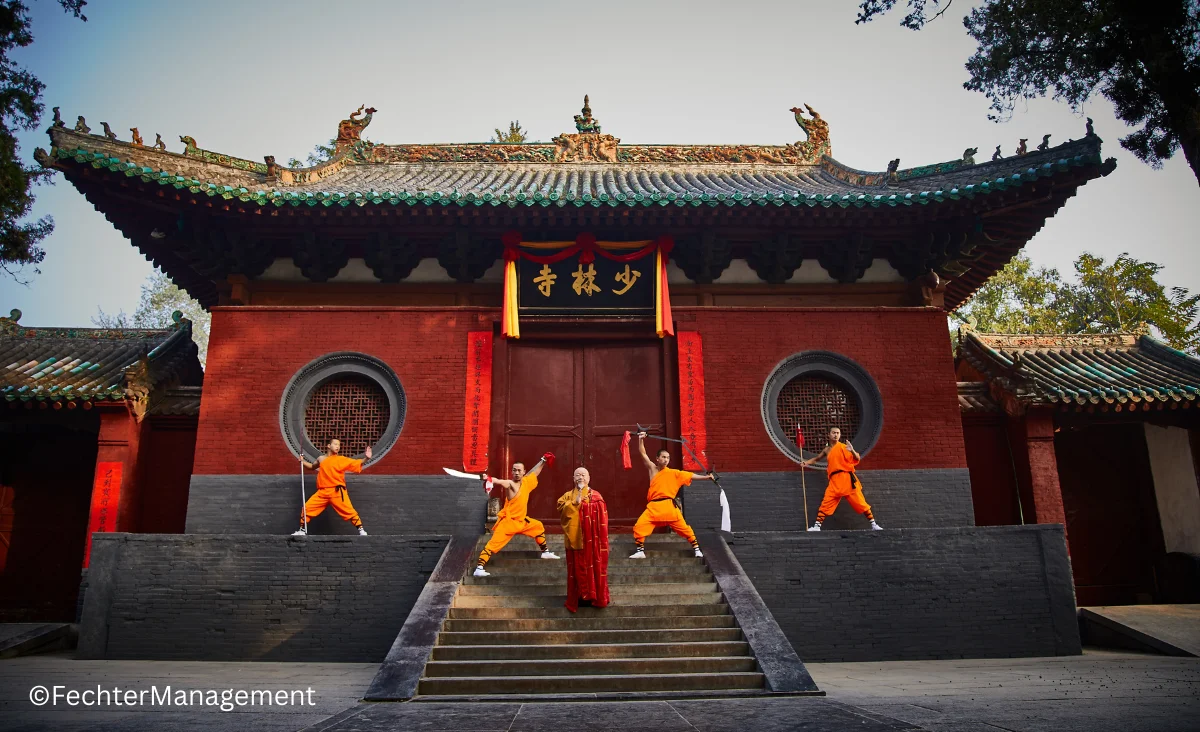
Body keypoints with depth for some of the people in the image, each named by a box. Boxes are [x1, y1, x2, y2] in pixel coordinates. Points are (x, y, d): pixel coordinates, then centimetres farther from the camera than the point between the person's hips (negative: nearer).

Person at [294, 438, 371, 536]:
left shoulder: (342, 459, 2)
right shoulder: (321, 459, 13)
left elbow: (358, 464, -6)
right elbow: (312, 467, 35)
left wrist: (366, 458, -21)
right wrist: (302, 461, 21)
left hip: (337, 492, -4)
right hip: (322, 492, 4)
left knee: (349, 511, -11)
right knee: (307, 508, 3)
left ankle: (361, 531, -4)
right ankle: (302, 531, 20)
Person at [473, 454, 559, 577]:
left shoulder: (525, 482, 4)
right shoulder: (510, 484, -17)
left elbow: (534, 472, 24)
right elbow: (498, 481, -39)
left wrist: (543, 460, 33)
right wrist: (489, 479, -61)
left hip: (521, 521, 8)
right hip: (508, 521, -8)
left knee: (538, 526, 24)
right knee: (493, 543, -15)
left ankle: (545, 552, 41)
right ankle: (479, 568, -18)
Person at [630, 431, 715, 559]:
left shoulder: (673, 473, 7)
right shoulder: (652, 469, 9)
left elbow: (690, 475, 5)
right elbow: (643, 454, 2)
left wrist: (706, 477, -3)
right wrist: (641, 439, -10)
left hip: (668, 506, -1)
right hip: (653, 506, 1)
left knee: (683, 527, -1)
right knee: (639, 526, -8)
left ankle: (697, 548, 13)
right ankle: (640, 551, 6)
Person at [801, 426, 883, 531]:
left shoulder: (844, 446, -2)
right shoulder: (827, 450, 15)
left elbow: (857, 459, -11)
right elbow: (816, 459, 32)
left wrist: (852, 451, -30)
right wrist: (805, 462, 18)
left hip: (847, 478, -4)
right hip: (834, 481, 4)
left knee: (860, 502, 0)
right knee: (825, 504, -3)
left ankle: (873, 524, 10)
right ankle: (817, 526, 0)